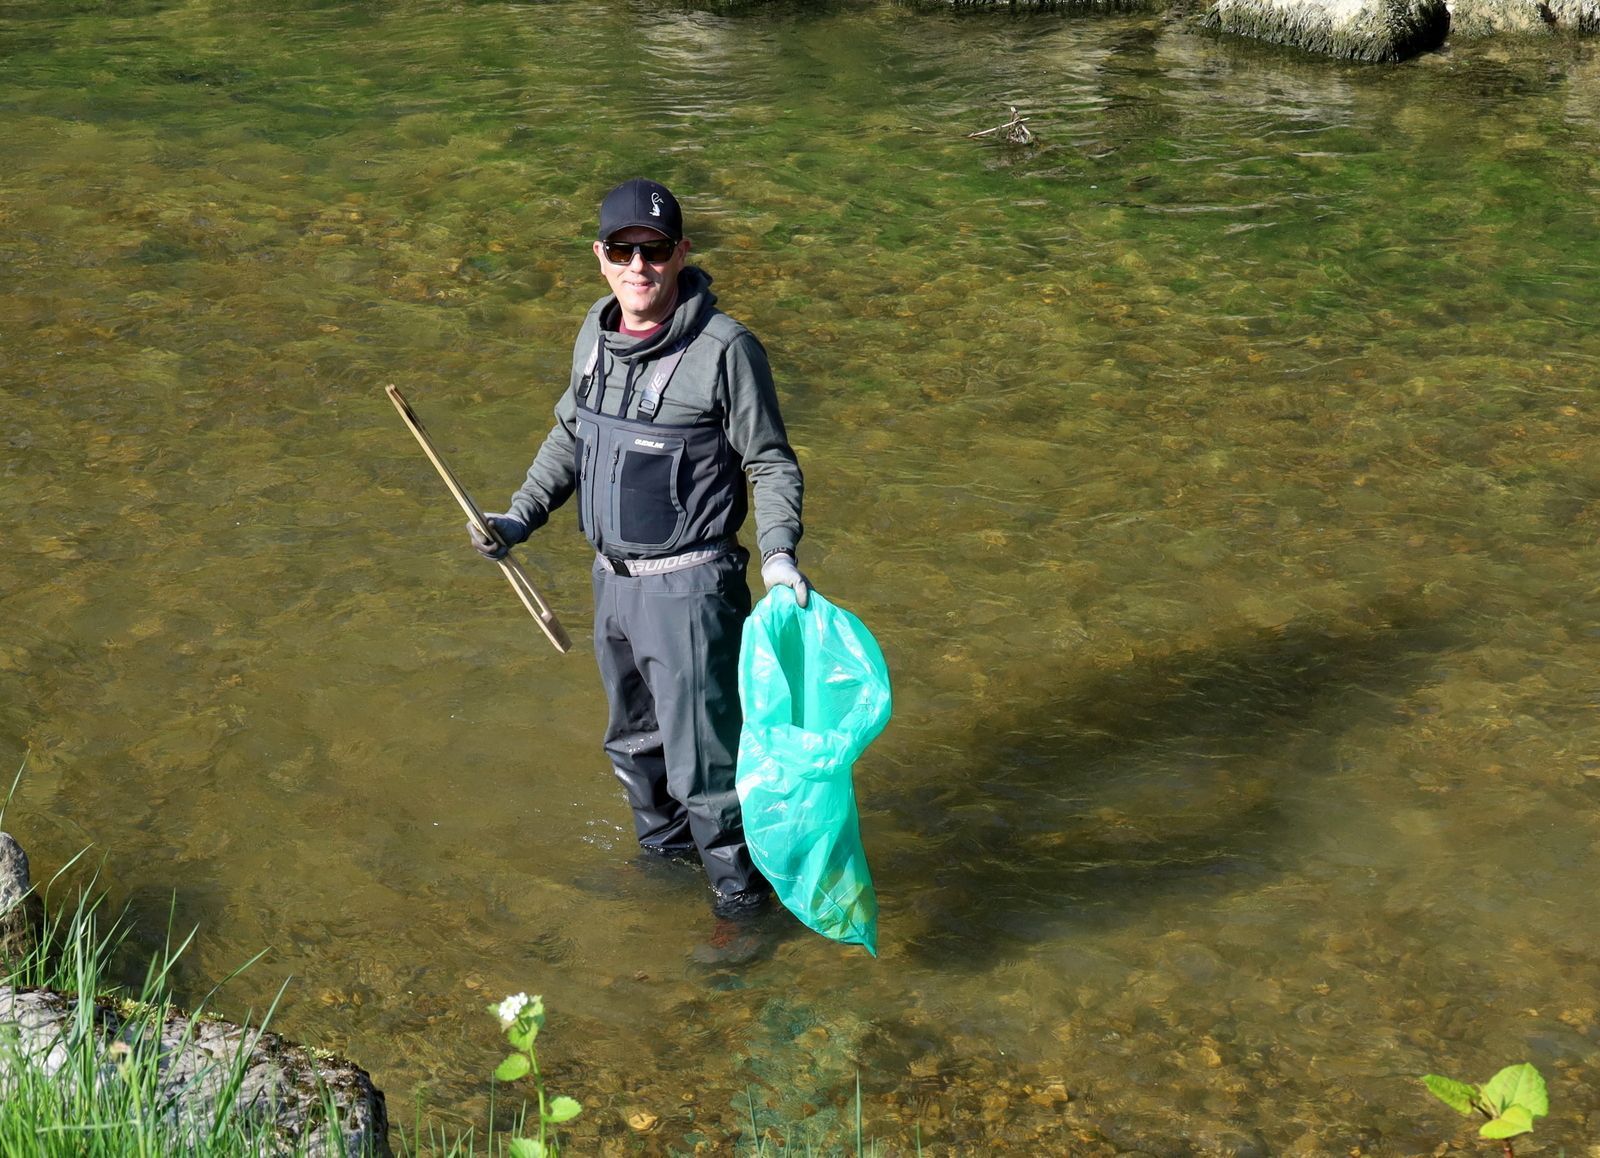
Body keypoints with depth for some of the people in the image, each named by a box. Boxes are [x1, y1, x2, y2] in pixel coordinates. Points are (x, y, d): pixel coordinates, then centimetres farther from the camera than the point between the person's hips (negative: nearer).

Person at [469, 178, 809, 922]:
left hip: (690, 589, -7)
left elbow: (772, 464, -12)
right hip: (613, 580, 7)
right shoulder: (596, 334, 1)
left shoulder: (724, 349, -19)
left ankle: (740, 901, 18)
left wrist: (778, 554, -26)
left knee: (702, 763, -1)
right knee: (634, 742, 25)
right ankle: (663, 856, 47)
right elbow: (571, 434, 16)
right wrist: (520, 517, 7)